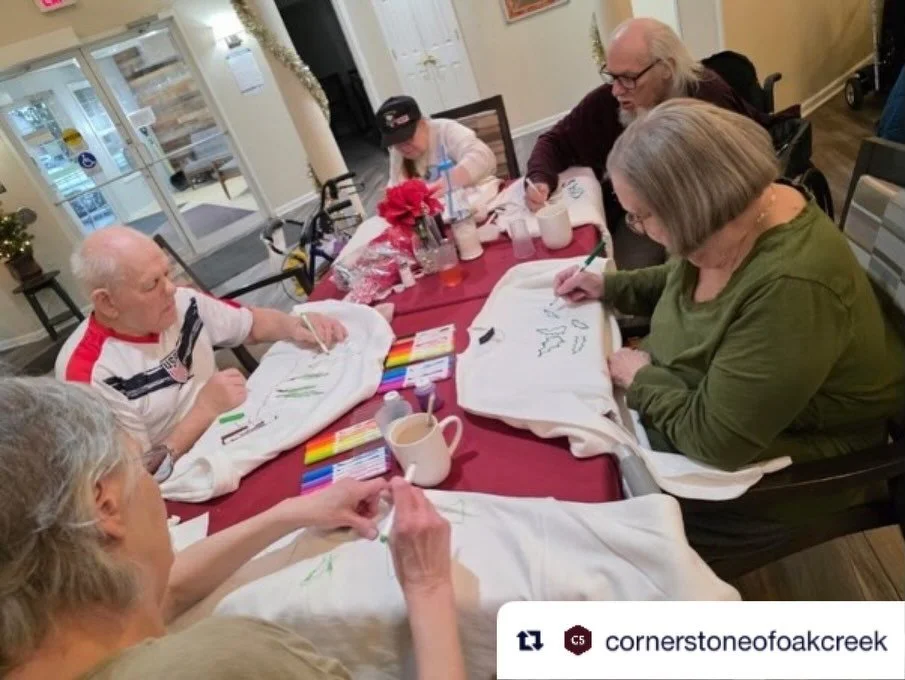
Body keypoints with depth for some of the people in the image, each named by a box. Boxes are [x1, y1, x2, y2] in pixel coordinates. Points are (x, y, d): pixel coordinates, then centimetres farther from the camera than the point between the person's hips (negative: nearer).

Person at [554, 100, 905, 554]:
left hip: (784, 461, -7)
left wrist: (642, 378, -18)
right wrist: (608, 286, 2)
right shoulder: (727, 219, -10)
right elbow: (683, 282, 13)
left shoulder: (789, 288, -37)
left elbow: (714, 440, -32)